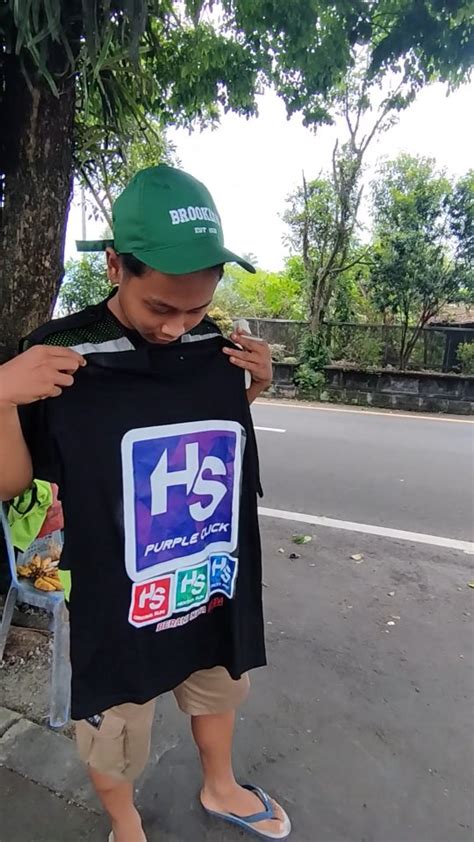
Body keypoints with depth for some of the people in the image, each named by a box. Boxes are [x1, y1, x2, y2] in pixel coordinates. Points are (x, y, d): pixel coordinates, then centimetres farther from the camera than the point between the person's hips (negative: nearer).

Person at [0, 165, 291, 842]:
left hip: (217, 590, 5)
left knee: (219, 692, 29)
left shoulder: (220, 348, -7)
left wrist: (255, 387, -8)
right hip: (116, 603, -4)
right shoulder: (62, 358, -19)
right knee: (112, 737, 21)